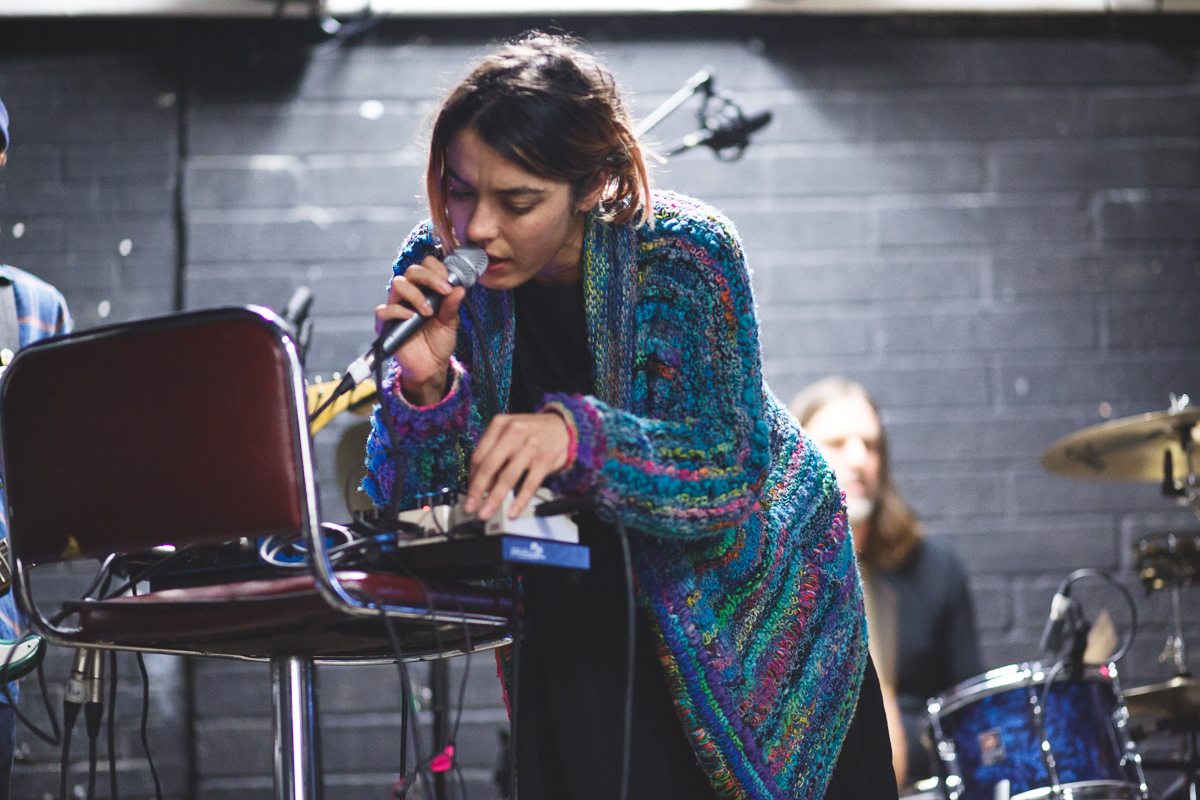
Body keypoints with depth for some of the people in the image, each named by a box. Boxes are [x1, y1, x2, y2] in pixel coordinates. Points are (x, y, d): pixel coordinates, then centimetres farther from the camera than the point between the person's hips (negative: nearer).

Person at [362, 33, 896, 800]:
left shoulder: (686, 253, -25)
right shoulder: (435, 271, -17)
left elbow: (731, 479, -30)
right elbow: (408, 505, -16)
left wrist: (576, 434, -47)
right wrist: (425, 385, -36)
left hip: (753, 586, -1)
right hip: (575, 587, 2)